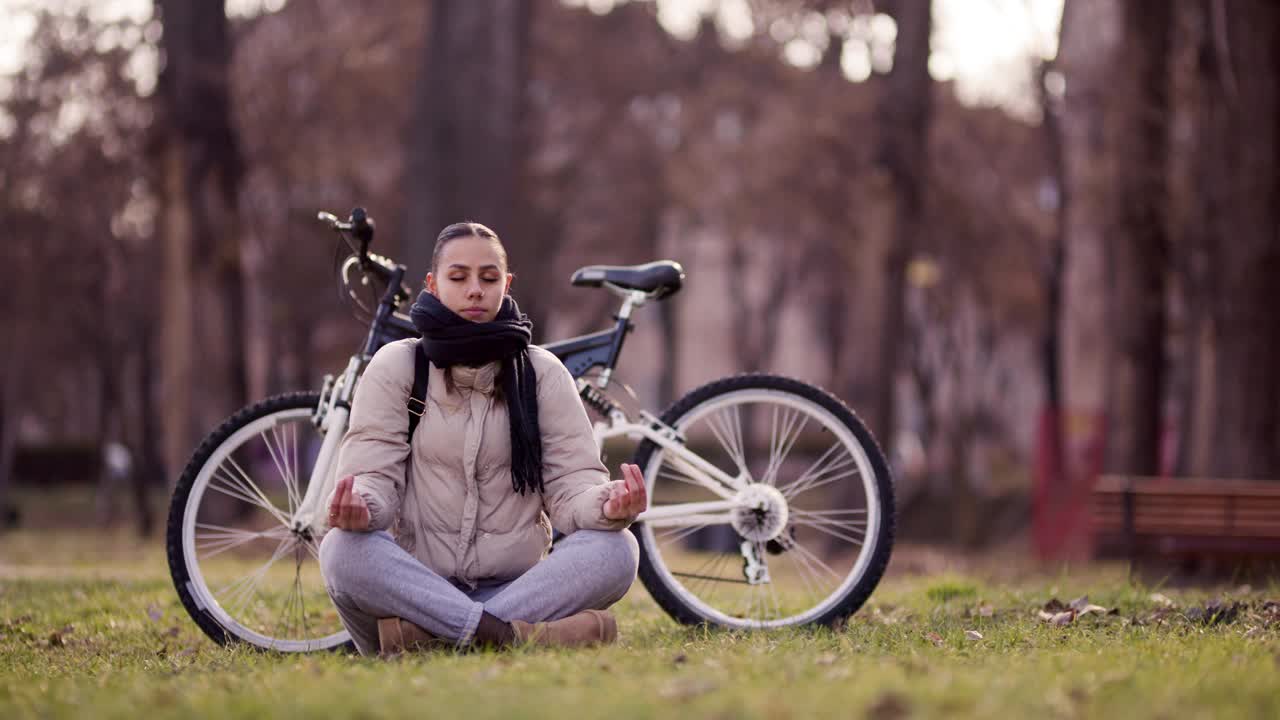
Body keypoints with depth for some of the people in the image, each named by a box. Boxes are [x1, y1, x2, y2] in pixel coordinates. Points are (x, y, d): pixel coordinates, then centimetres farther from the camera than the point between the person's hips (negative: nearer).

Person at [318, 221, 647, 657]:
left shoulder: (542, 372, 8)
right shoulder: (396, 365, 5)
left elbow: (571, 482, -1)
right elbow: (372, 472, -4)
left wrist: (606, 505, -26)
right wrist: (359, 505, -30)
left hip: (518, 587, 1)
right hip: (417, 583, -1)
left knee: (616, 548, -26)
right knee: (342, 550, -32)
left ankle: (427, 637, -37)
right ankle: (513, 636, -39)